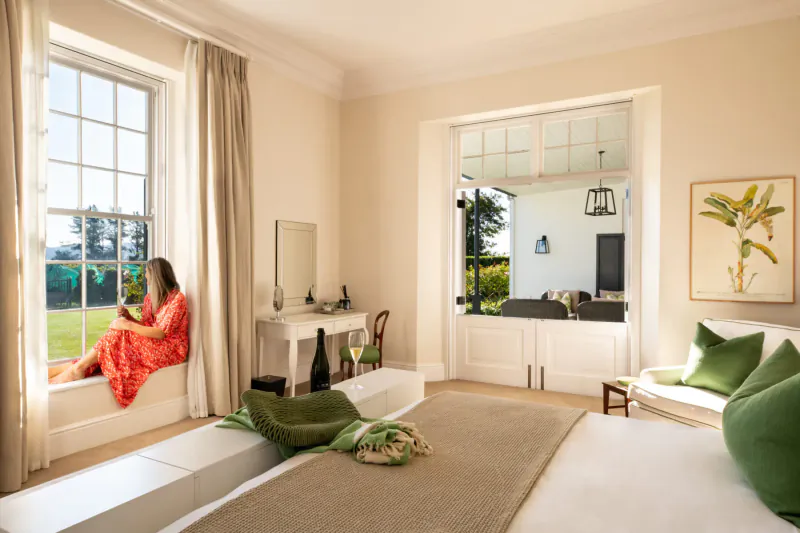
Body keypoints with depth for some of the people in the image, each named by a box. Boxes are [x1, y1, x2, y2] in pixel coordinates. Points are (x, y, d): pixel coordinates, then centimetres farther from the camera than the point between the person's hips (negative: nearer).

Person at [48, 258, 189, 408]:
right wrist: (128, 316, -2)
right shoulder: (150, 297, 12)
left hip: (170, 350, -7)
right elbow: (145, 326, 12)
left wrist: (128, 325, -24)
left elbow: (161, 333, -20)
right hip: (150, 344, 7)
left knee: (119, 334, -21)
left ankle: (77, 368, -15)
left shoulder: (177, 298, -14)